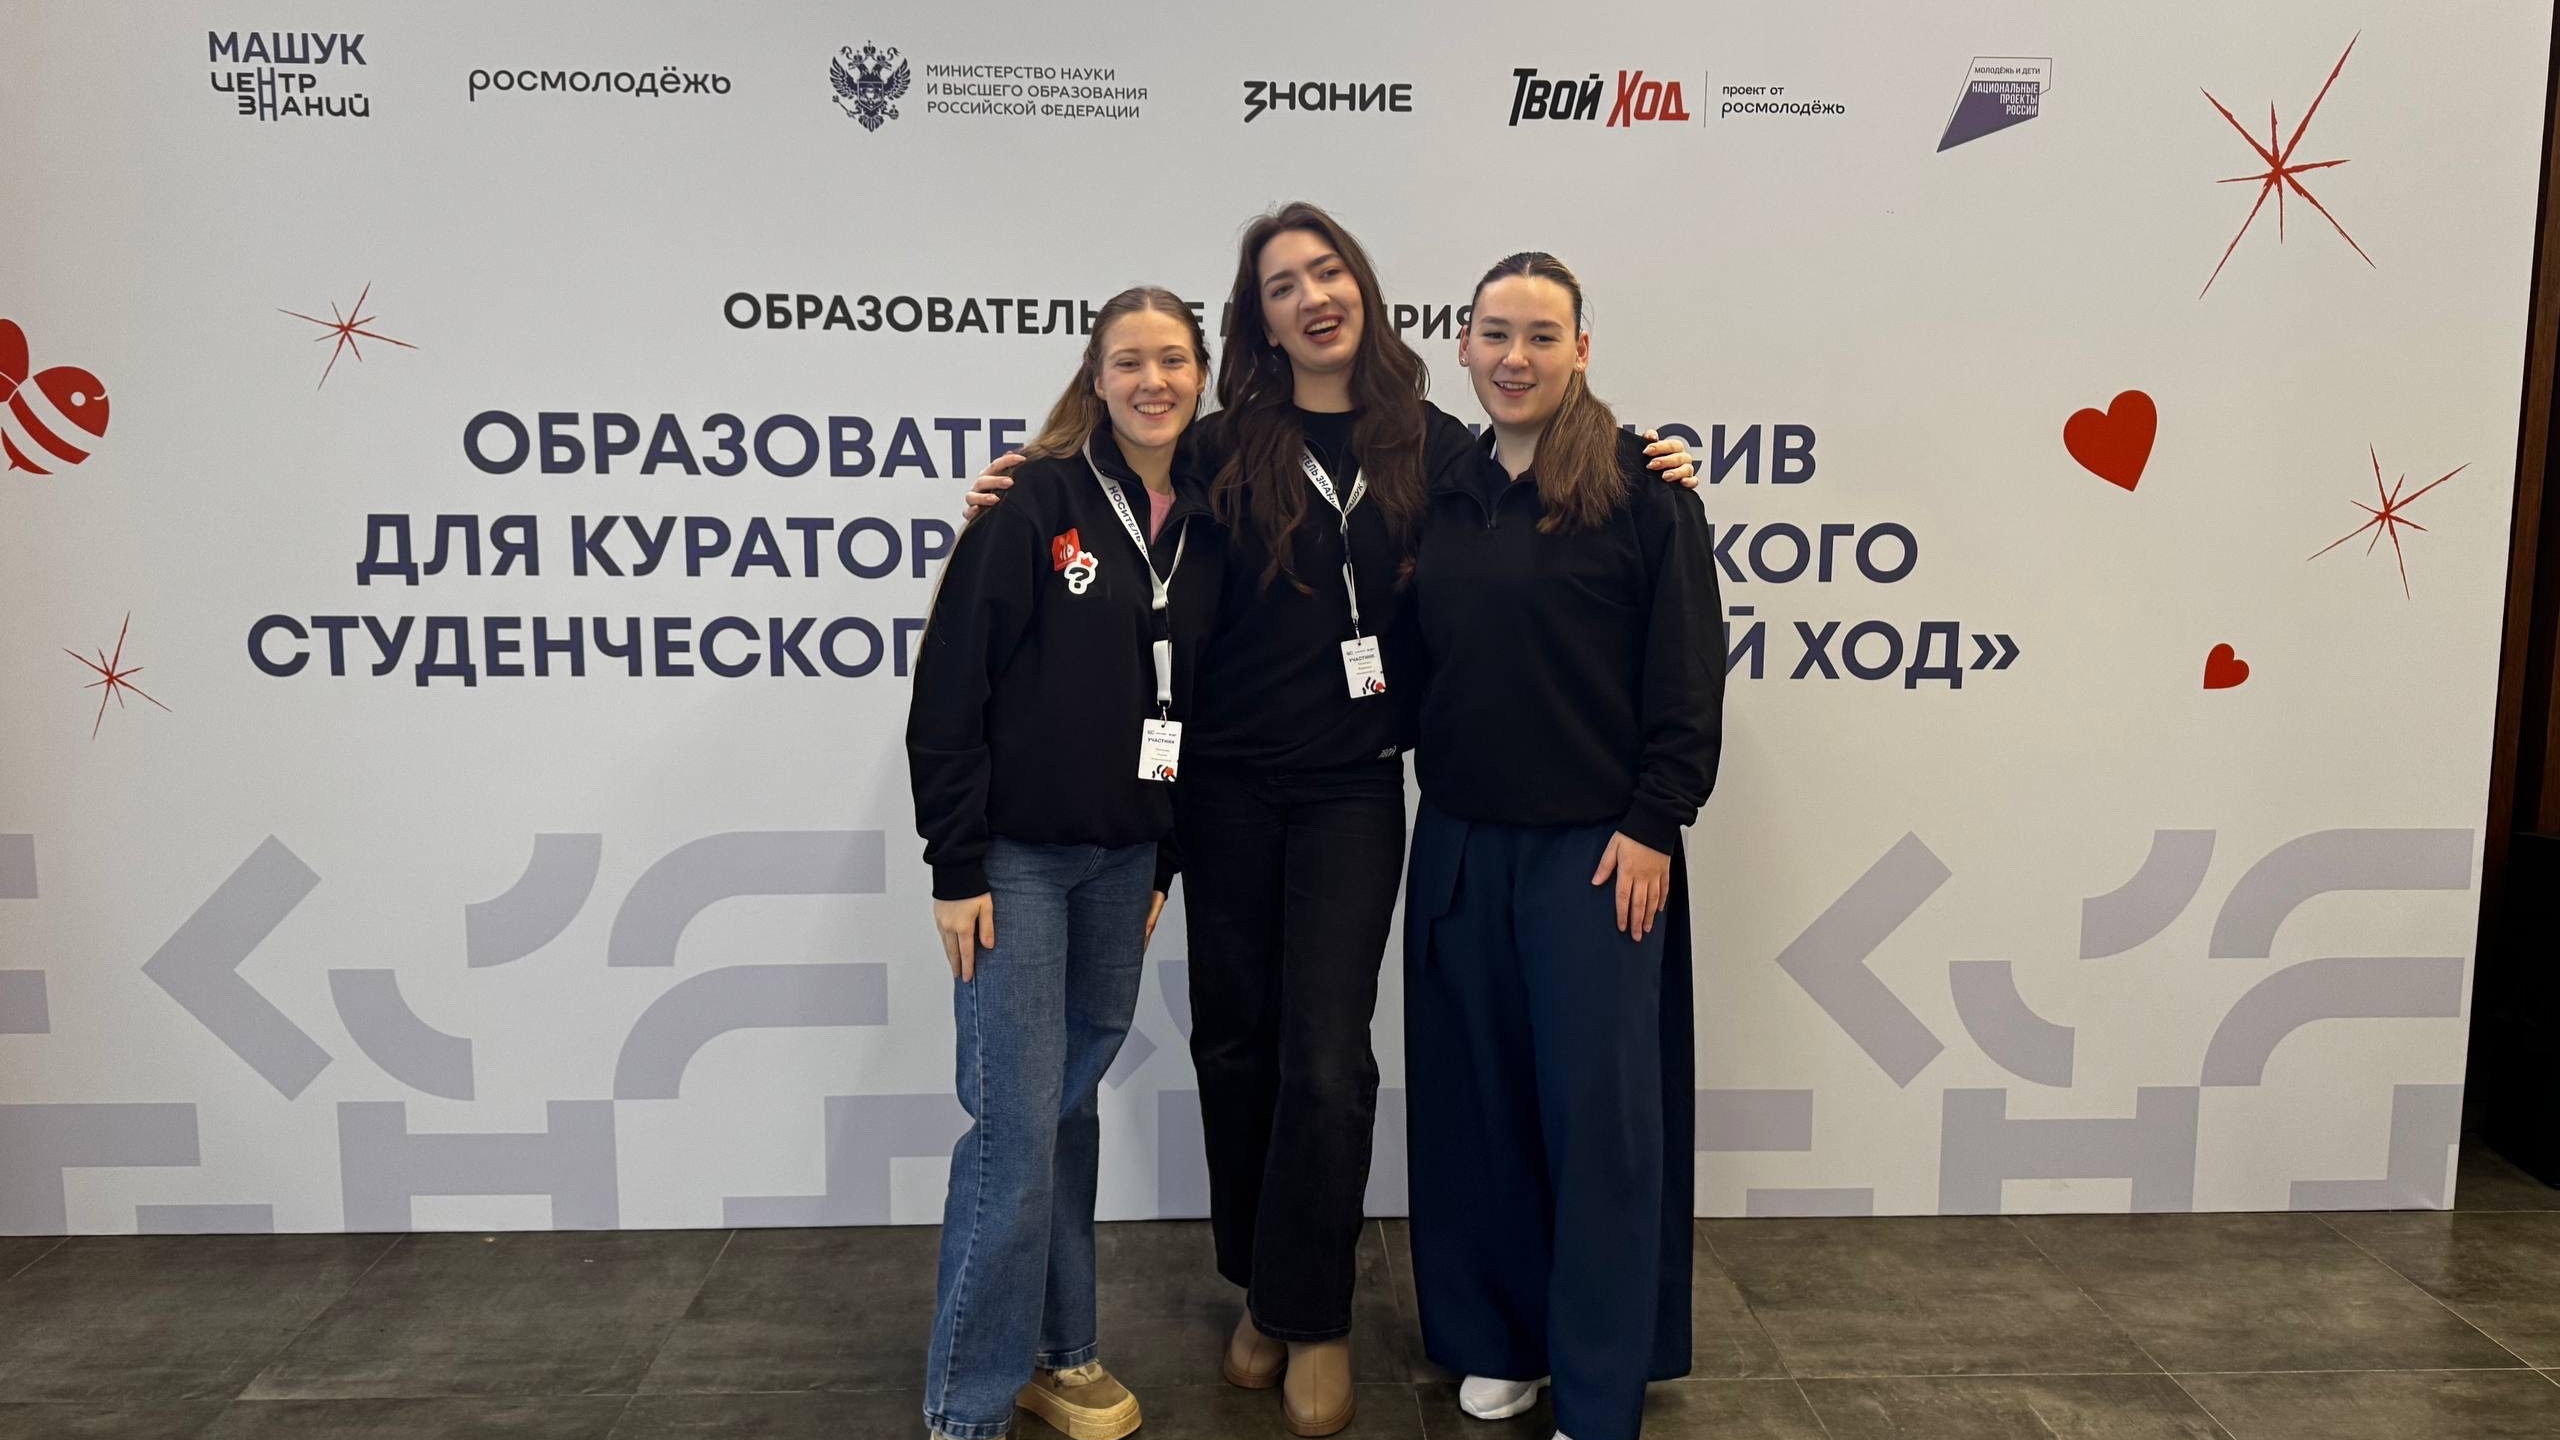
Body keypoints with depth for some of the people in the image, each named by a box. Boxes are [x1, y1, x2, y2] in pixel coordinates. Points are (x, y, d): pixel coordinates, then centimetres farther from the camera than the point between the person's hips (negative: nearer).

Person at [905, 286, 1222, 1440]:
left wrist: (1163, 866, 12)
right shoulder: (1036, 501, -9)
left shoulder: (1205, 528, 7)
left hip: (1123, 859, 5)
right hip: (1016, 856, -5)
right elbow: (952, 685, -12)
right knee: (1016, 1125, -4)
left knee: (1073, 1103, 15)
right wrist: (955, 867, -13)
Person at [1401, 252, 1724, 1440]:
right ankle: (1499, 1342, 28)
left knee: (1597, 1110, 1)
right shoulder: (1443, 496, 10)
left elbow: (1688, 673, -8)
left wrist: (1653, 823, -11)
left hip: (1596, 848, -5)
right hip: (1460, 844, 5)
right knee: (1475, 1100, 11)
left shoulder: (1639, 488, -6)